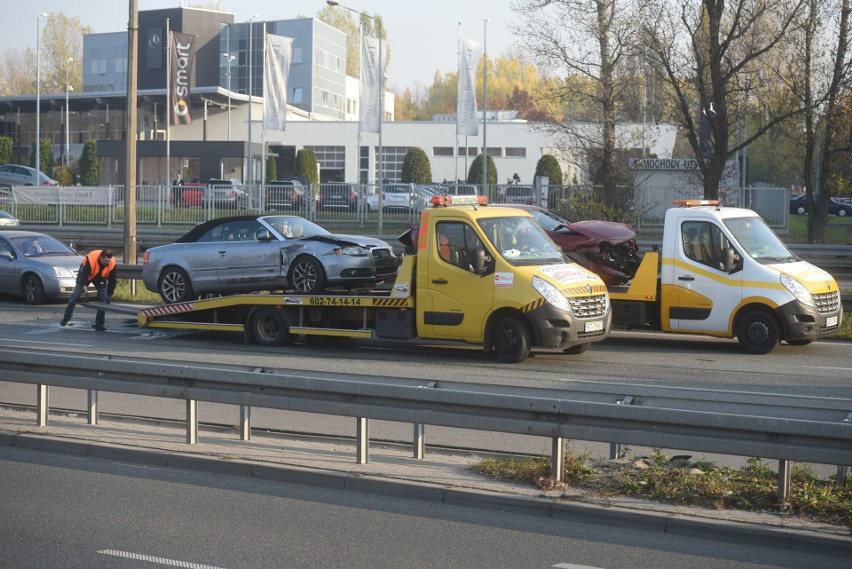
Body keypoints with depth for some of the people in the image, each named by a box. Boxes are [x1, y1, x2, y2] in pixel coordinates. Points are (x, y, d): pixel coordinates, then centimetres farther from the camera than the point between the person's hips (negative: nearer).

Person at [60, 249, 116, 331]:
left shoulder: (112, 263, -30)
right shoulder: (90, 260, -40)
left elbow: (112, 281, -19)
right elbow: (84, 276, -36)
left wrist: (109, 296, -19)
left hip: (100, 278, 3)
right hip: (86, 275, -3)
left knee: (103, 299, -9)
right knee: (75, 296, -6)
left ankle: (99, 324, -3)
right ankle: (66, 318, 8)